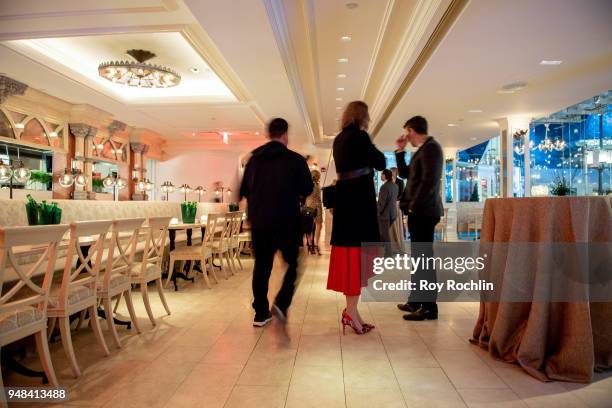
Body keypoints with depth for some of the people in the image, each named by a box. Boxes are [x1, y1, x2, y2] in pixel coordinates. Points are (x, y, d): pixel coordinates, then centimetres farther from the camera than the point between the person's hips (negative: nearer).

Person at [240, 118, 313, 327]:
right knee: (292, 264, 11)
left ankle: (261, 313, 16)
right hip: (287, 222, -3)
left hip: (259, 222, 4)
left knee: (261, 266, 12)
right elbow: (307, 189, -2)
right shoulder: (295, 159, -6)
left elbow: (244, 191, 9)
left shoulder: (253, 160, 5)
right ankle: (281, 303, -5)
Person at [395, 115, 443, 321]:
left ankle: (429, 307, 0)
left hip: (424, 211, -10)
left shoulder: (431, 148, -11)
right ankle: (416, 300, 24)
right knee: (418, 258, 14)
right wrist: (400, 151, 17)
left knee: (424, 258, -7)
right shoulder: (423, 149, 19)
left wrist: (413, 206, -16)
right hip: (418, 211, 10)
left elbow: (429, 181, -20)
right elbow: (404, 173, 25)